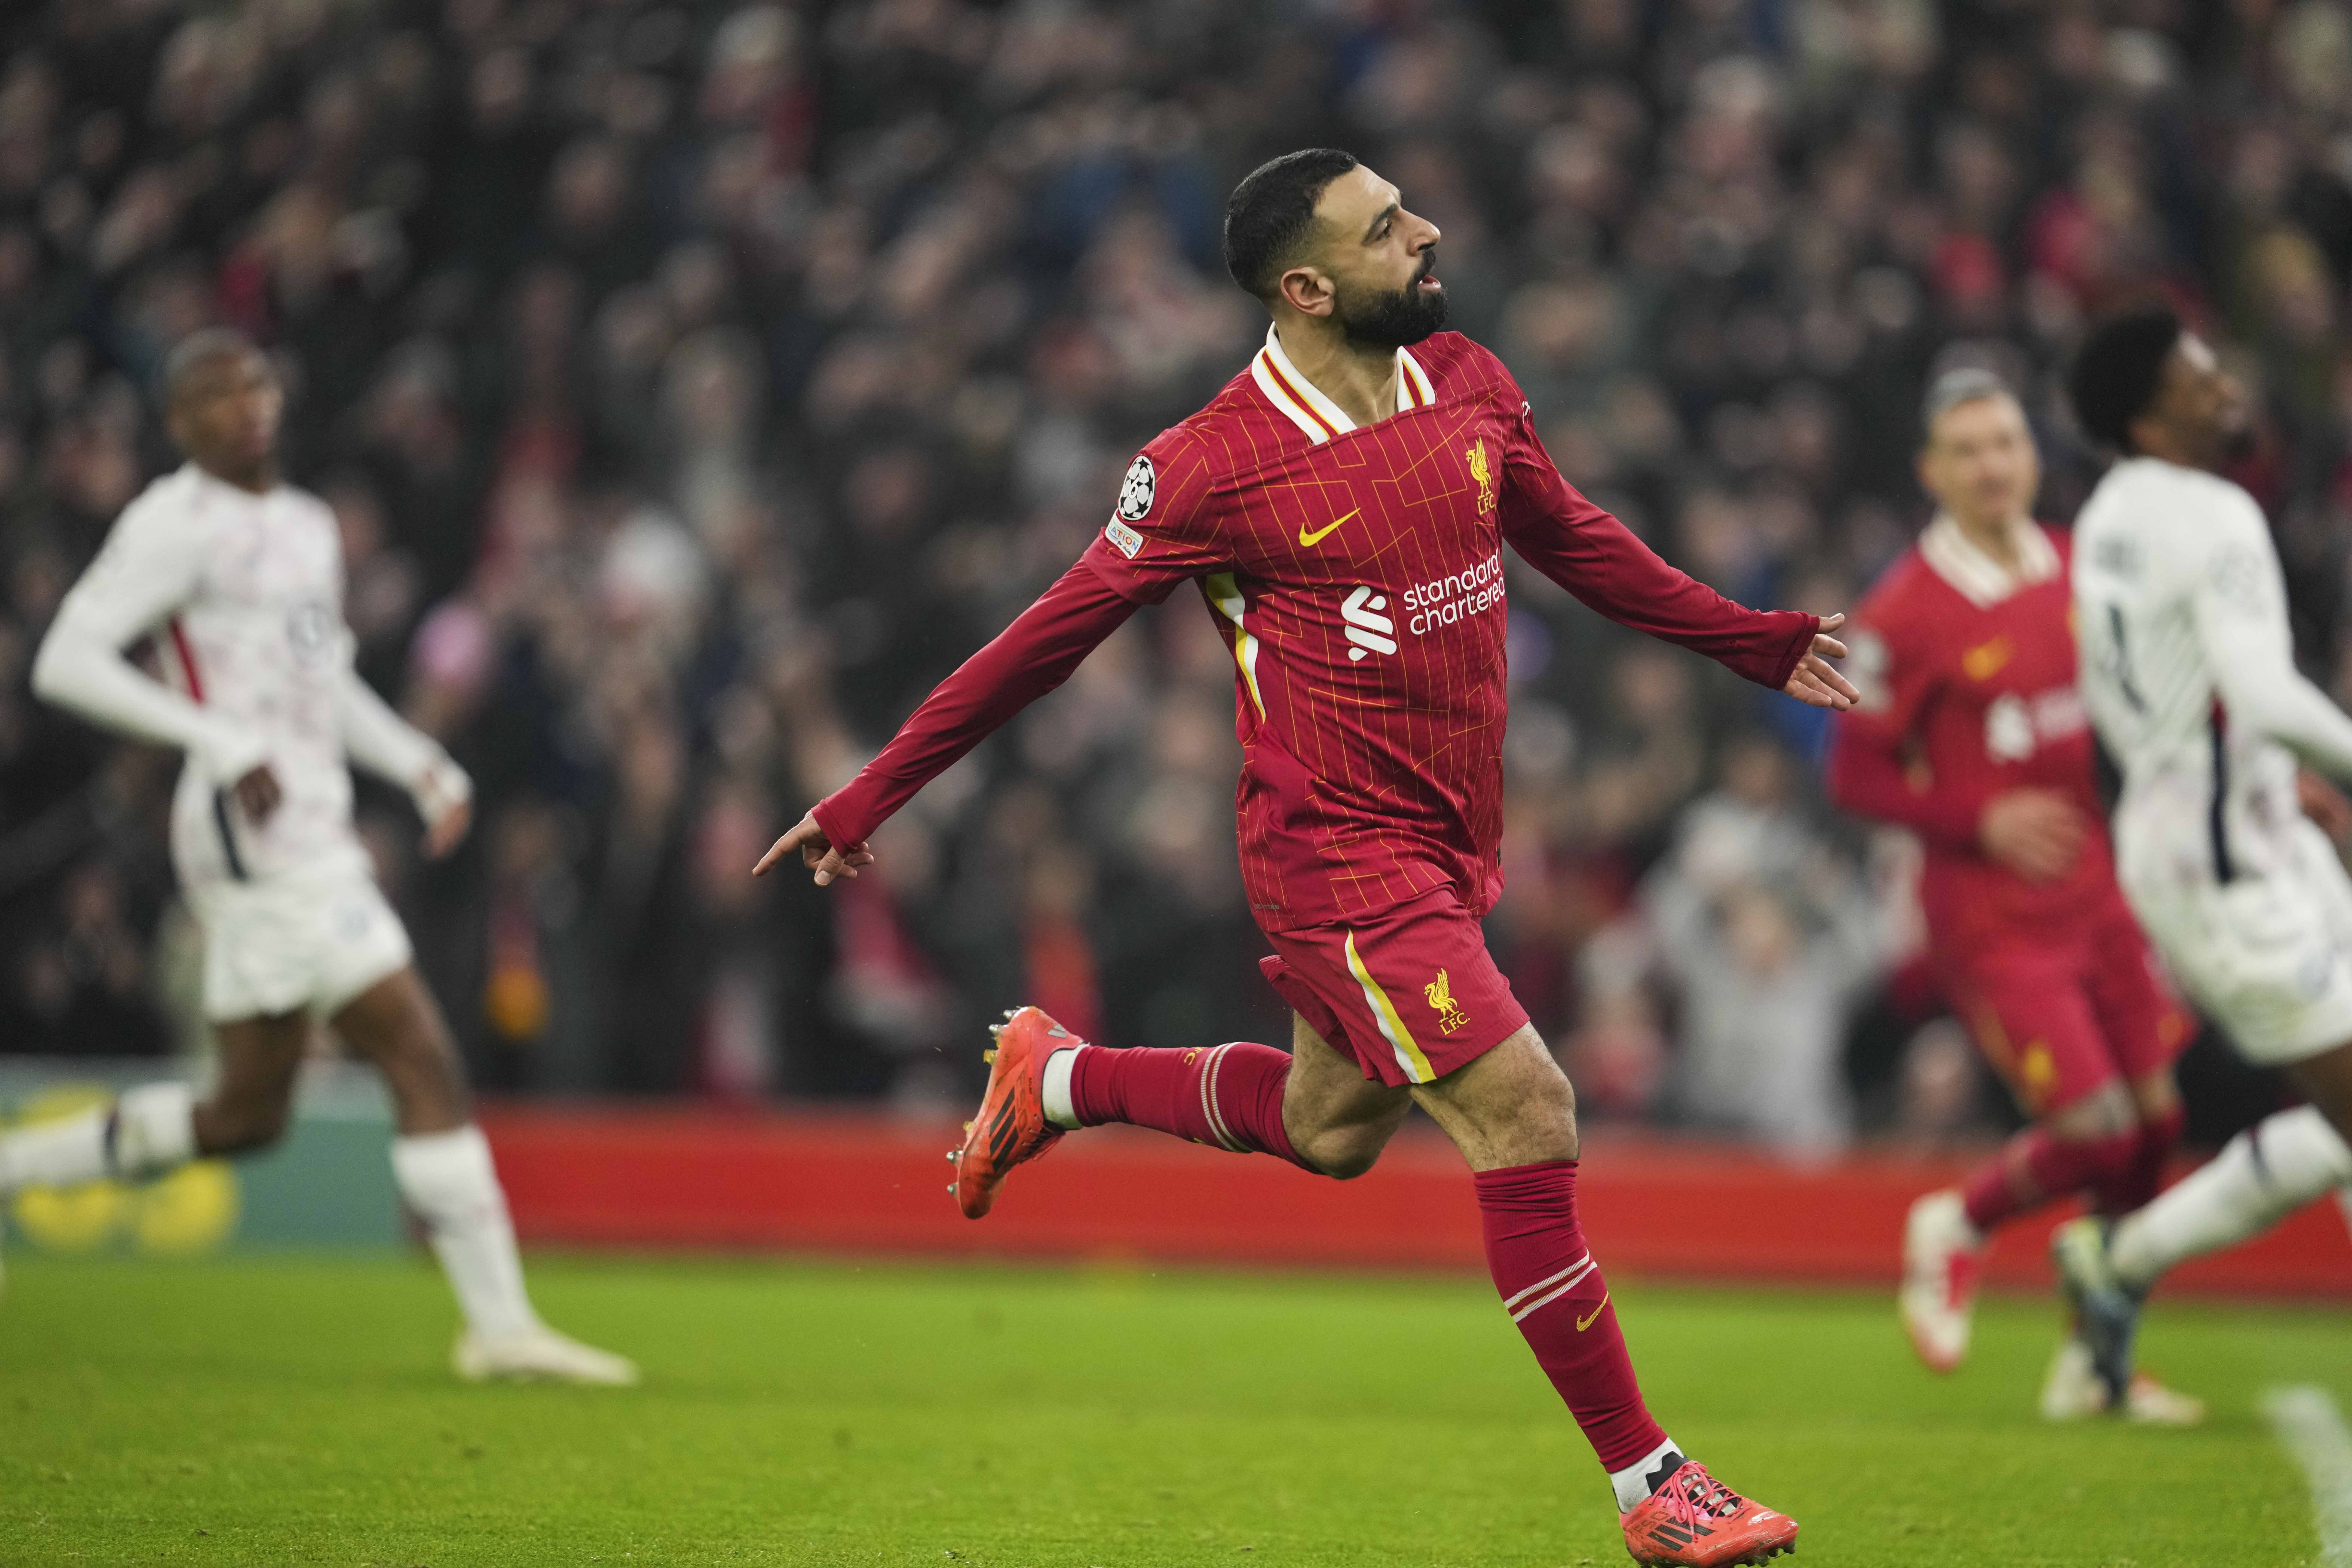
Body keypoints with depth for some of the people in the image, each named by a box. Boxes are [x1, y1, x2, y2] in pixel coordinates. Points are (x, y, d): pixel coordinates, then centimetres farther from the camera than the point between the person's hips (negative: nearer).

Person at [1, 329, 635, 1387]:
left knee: (245, 1115, 13)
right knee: (424, 1062, -11)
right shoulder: (176, 525, -8)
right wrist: (221, 743, -22)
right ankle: (499, 1324, -9)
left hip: (311, 835, 9)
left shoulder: (308, 527, 18)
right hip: (260, 835, -9)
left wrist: (425, 768, 15)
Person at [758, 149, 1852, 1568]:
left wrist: (1759, 642, 25)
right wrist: (870, 800, -3)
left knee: (1328, 1131, 20)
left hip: (1450, 844, 8)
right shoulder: (1215, 466, -16)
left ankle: (1059, 1078, 43)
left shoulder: (1472, 388, 3)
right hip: (1336, 852, -8)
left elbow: (1574, 541, 21)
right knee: (1527, 1116, -14)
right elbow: (1052, 637, -7)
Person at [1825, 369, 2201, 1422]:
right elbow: (1855, 775, -7)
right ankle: (1953, 1230, 19)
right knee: (2090, 1130, -13)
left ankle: (2093, 1366, 20)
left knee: (2155, 1121, 4)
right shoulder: (1904, 615, -12)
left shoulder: (2079, 573, 6)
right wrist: (1979, 821, -19)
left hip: (2099, 893, 6)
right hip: (1992, 917, -6)